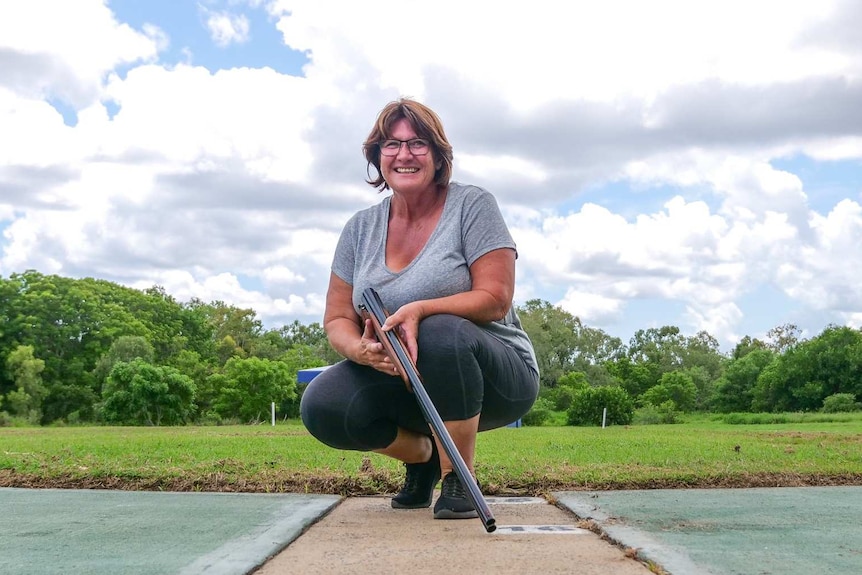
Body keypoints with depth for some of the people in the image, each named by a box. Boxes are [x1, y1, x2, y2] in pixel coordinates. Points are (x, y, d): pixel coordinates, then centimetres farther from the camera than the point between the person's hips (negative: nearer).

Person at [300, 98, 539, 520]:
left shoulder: (472, 206, -7)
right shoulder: (361, 228, 6)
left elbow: (496, 299, -15)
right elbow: (337, 318, 4)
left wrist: (420, 310, -31)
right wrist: (359, 349, -21)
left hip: (494, 377, -4)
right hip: (402, 380, 4)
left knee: (441, 333, -37)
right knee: (321, 407, -22)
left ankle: (458, 479, -17)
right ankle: (423, 454, 9)